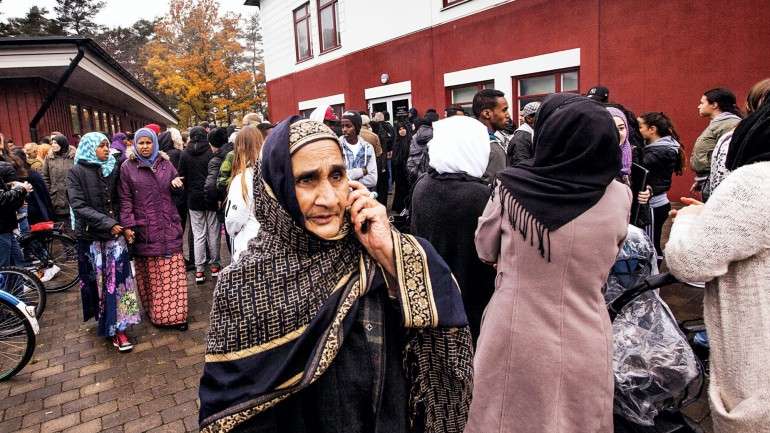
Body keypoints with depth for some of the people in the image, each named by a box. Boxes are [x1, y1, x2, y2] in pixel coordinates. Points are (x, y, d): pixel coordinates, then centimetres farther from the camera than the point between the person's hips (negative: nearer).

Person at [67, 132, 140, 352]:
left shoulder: (113, 169, 7)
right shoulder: (77, 172, -3)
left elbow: (120, 201, 9)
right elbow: (79, 206, -11)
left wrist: (124, 226, -4)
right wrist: (107, 223, -18)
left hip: (116, 233, 2)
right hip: (92, 235, -2)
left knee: (117, 279, 0)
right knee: (99, 281, 6)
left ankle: (118, 327, 6)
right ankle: (107, 323, 18)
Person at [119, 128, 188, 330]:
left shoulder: (165, 163, 10)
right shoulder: (127, 167, 2)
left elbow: (177, 189, 22)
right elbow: (125, 199, 0)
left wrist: (178, 184, -2)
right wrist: (128, 225, -7)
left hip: (168, 228, 2)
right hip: (144, 229, -2)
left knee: (173, 273, 3)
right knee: (151, 274, 3)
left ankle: (176, 313, 12)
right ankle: (156, 313, 15)